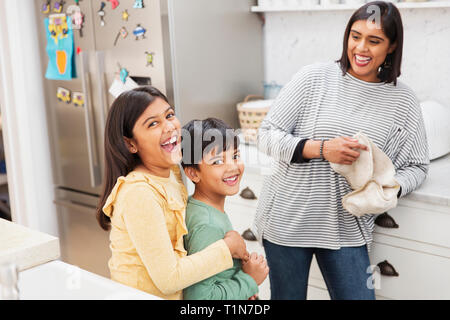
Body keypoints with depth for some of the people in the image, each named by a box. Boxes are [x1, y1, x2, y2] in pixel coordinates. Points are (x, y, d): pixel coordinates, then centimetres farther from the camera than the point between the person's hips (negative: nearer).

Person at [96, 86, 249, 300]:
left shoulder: (172, 172, 2)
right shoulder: (138, 194, -22)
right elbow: (167, 278, -22)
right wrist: (227, 247, -13)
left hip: (176, 294, 7)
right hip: (142, 295, -7)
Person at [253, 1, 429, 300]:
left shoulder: (403, 101, 0)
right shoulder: (314, 77, -7)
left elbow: (416, 166, 6)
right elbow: (267, 135, -6)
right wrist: (322, 149, -21)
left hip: (347, 228, 1)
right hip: (286, 218, -1)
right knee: (287, 296, 14)